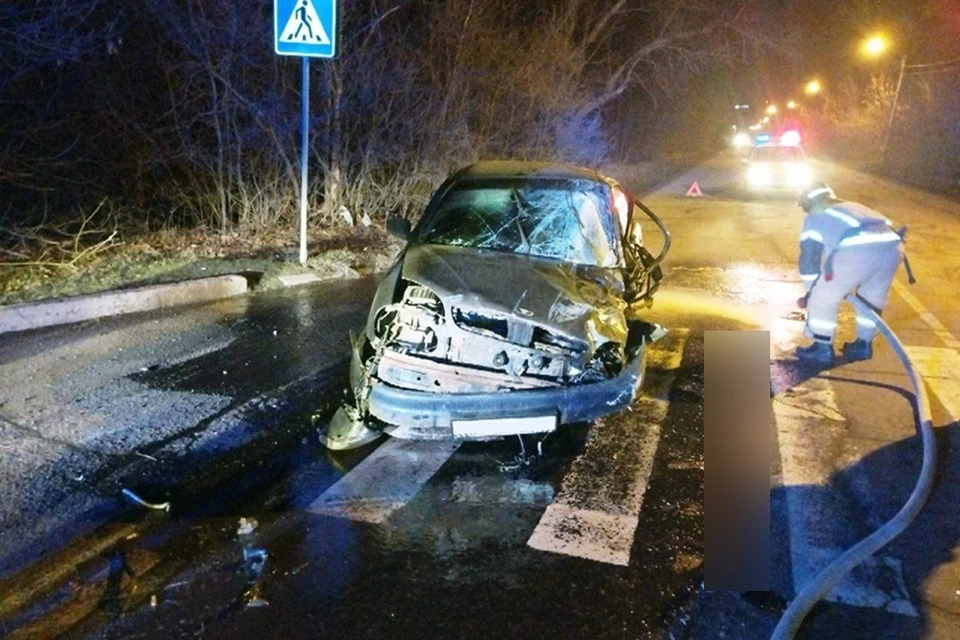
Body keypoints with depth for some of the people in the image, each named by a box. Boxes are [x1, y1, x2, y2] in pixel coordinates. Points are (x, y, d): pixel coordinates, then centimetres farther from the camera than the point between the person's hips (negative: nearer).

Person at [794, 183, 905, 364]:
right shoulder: (853, 208, 41)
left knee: (824, 298, 13)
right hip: (891, 246, 6)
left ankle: (822, 348, 18)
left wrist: (811, 292, 34)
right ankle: (863, 345, 36)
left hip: (856, 251, -6)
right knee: (872, 296, 28)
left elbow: (809, 258, 21)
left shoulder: (814, 218, 24)